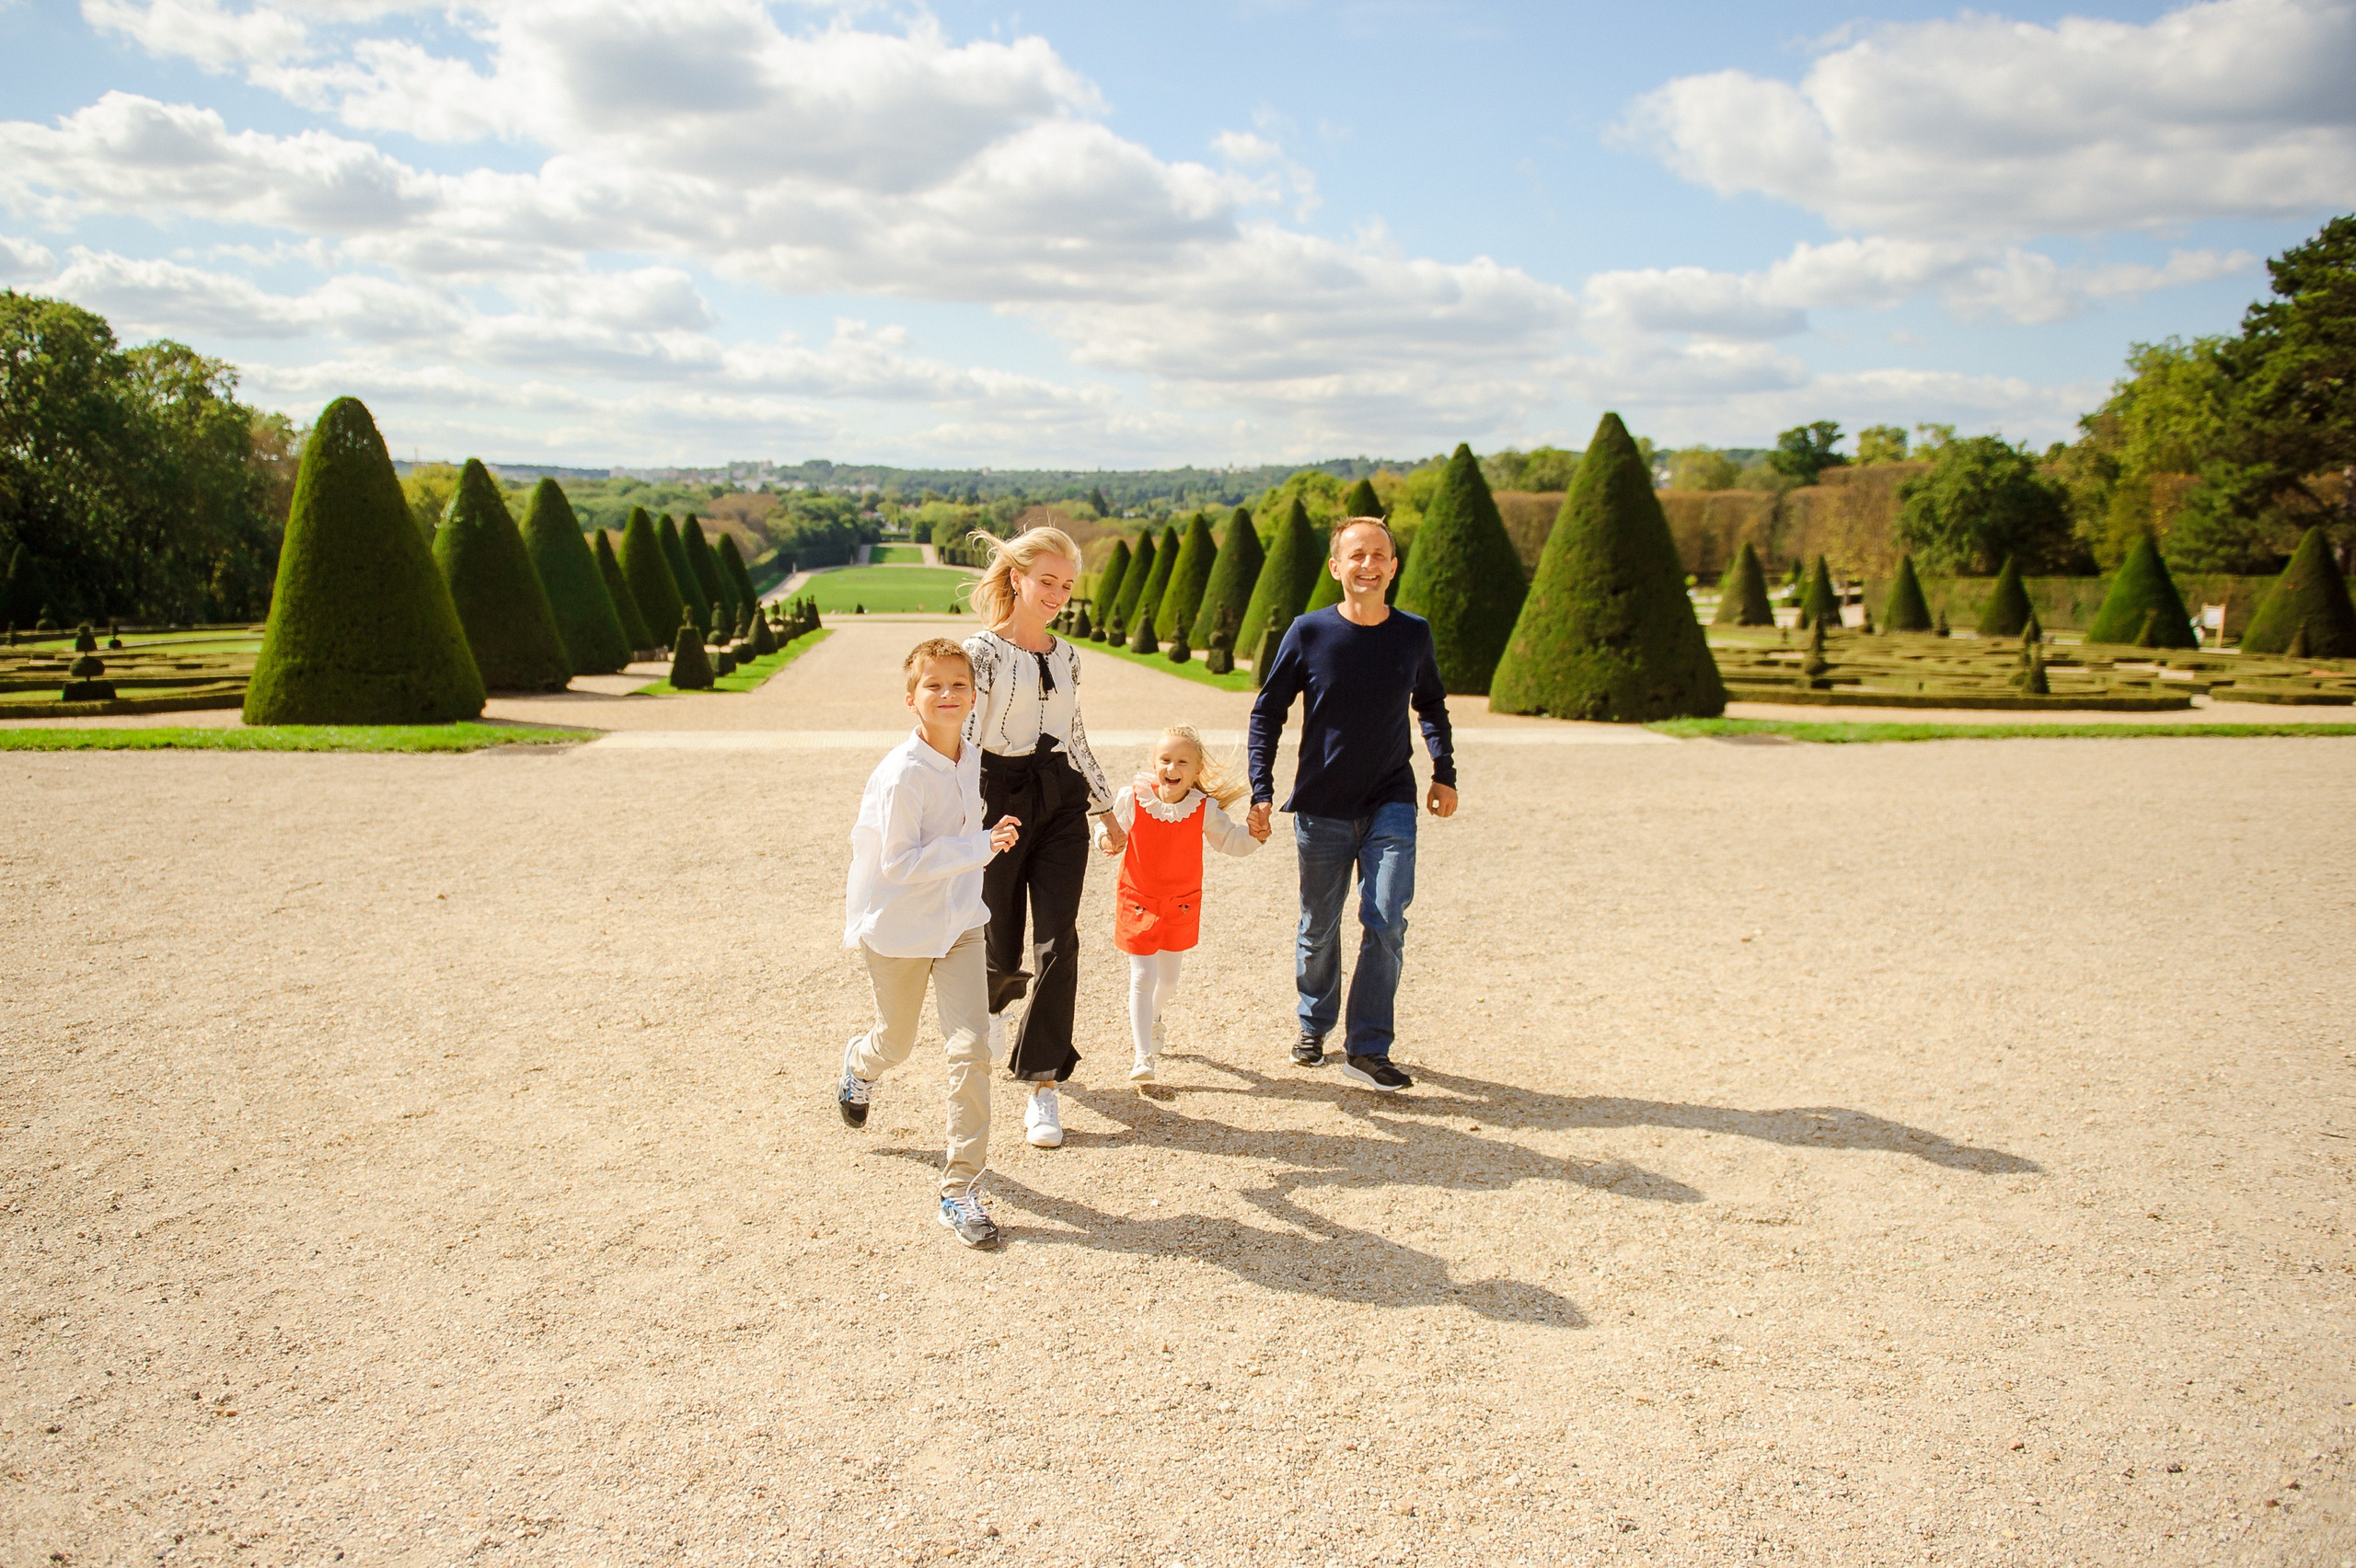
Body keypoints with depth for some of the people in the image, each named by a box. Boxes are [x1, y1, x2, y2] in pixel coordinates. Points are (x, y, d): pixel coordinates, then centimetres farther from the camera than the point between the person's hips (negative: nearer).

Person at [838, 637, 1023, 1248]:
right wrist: (982, 846, -30)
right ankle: (859, 1064, 57)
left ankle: (961, 1190, 0)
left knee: (970, 1048, -8)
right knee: (896, 1043, 18)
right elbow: (901, 861, -25)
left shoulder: (971, 759, -3)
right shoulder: (902, 773, -24)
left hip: (957, 923, 4)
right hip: (897, 927, -4)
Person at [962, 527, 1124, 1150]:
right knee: (1002, 947, 6)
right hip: (1000, 799, -4)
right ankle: (988, 1003, 46)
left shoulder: (1066, 656, 11)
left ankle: (1043, 1088, 0)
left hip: (1062, 802, 4)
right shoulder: (981, 651, -6)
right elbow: (962, 737, -13)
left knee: (1058, 941, -6)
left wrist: (1107, 809, 23)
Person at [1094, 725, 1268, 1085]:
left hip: (1181, 906, 2)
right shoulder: (1132, 799, -12)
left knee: (1168, 978, 15)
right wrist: (1107, 840, -21)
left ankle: (1151, 1018, 49)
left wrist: (1254, 835, -17)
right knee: (1143, 977, -7)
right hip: (1138, 903, -2)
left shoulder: (1205, 809, -9)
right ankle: (1144, 1056, -2)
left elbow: (1230, 841, 2)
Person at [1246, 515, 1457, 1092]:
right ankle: (1314, 1026, 33)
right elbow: (1267, 713, 1)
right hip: (1322, 807, -1)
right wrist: (1261, 792, -5)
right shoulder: (1309, 633, -6)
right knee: (1319, 930, 10)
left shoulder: (1414, 634, 0)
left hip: (1391, 806, 1)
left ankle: (1367, 1050, -3)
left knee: (1386, 923, -11)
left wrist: (1444, 773, 9)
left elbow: (1432, 707, 18)